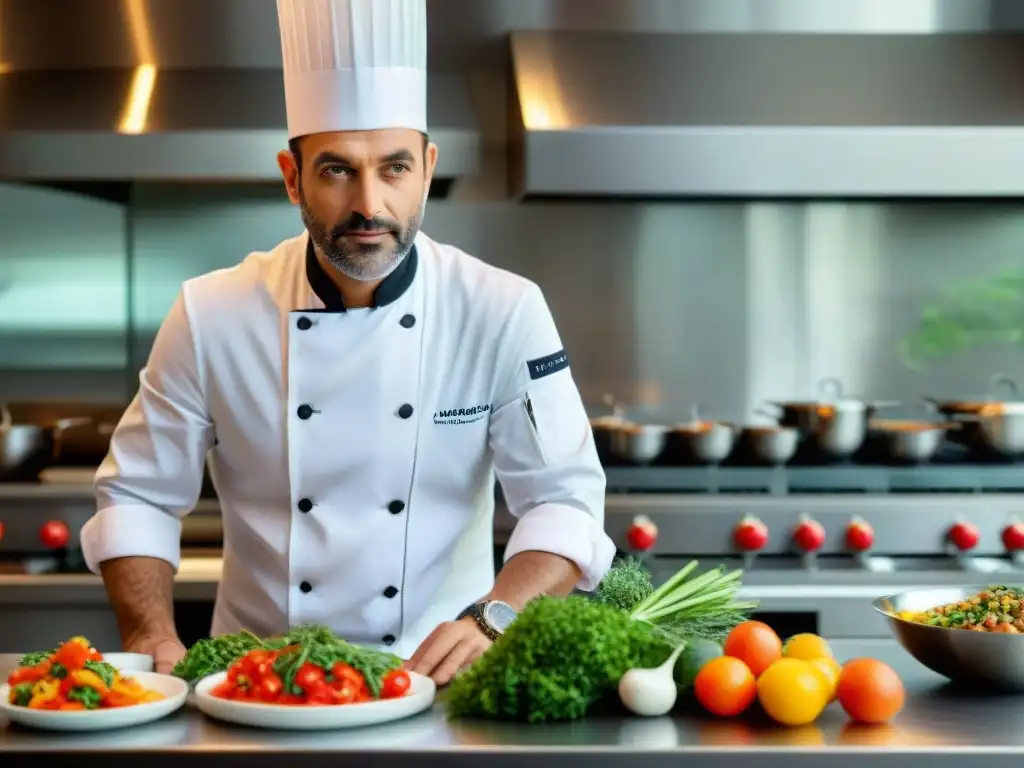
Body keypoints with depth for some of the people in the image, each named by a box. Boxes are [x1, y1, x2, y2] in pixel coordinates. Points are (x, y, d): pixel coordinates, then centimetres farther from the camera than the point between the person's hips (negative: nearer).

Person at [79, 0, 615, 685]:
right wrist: (153, 640, -9)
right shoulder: (213, 317, -3)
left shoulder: (504, 313, -5)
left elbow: (564, 499, -4)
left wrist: (492, 621, -21)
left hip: (433, 681, 0)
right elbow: (138, 496, 6)